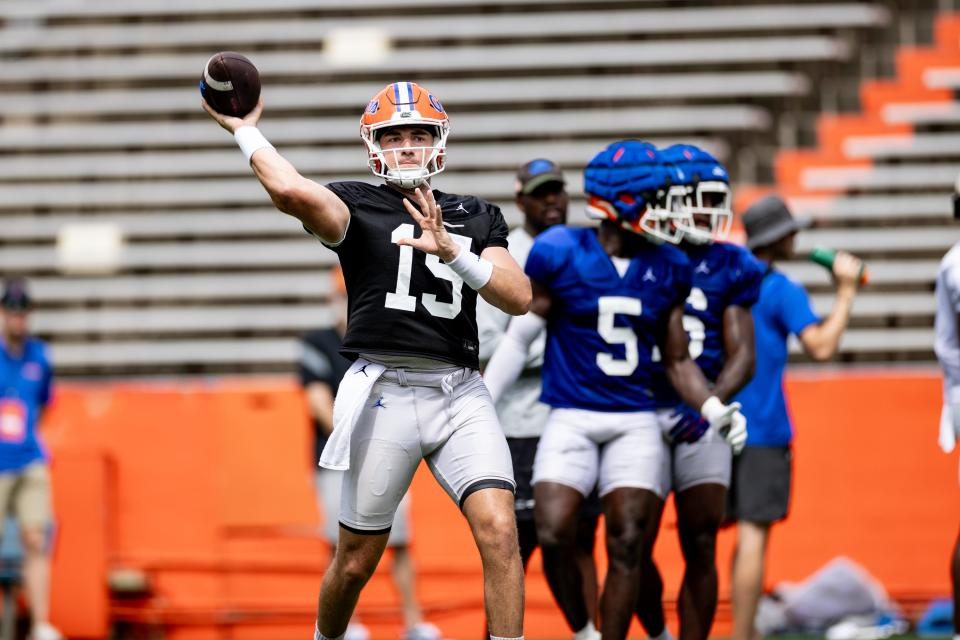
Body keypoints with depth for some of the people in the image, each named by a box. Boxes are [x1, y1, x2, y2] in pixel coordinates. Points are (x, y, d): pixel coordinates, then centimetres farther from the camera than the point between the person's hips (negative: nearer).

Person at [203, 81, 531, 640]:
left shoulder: (477, 217, 15)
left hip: (460, 392, 2)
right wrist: (246, 130, -7)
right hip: (384, 390, -2)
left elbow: (520, 297, 1)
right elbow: (292, 192, -20)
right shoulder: (358, 206, 2)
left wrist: (452, 252, -11)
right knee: (357, 560, 8)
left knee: (499, 529, -18)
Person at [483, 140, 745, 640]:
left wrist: (713, 410, -5)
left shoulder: (666, 270, 4)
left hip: (635, 423, 3)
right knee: (554, 538, -15)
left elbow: (677, 360, 12)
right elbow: (518, 340, 1)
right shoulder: (561, 256, -6)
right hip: (572, 419, -3)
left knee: (626, 547, -6)